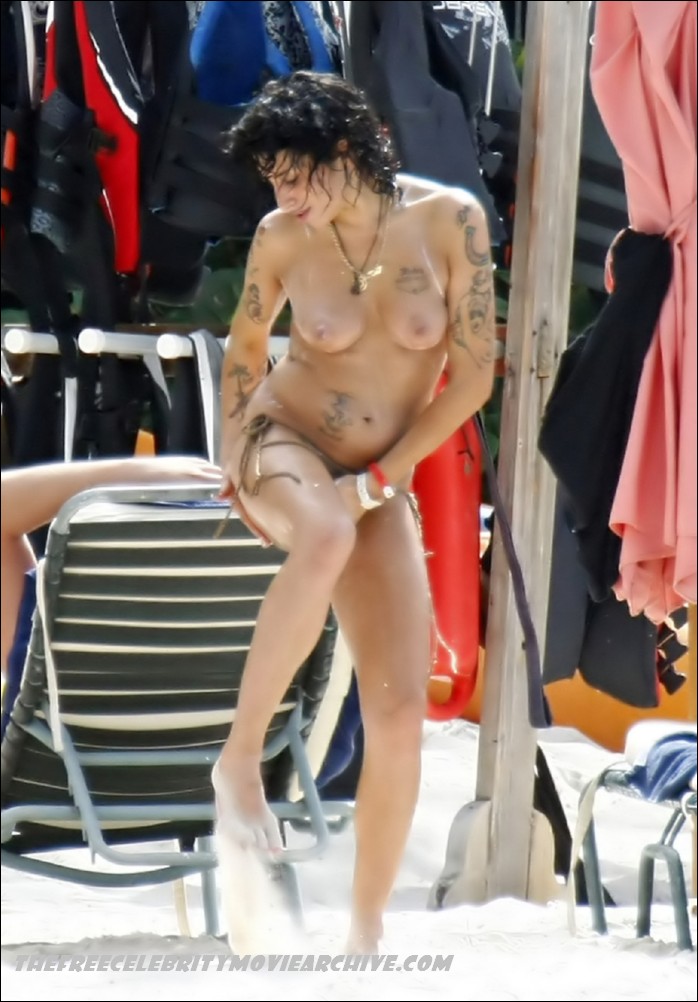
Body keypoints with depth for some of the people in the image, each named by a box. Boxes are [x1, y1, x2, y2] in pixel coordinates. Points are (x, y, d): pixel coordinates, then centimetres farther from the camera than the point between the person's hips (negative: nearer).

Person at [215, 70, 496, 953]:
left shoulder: (449, 219, -10)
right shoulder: (281, 238, -6)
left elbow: (473, 375, -8)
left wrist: (376, 481, -12)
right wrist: (230, 463, 3)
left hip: (380, 485, 1)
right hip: (282, 446, -1)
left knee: (400, 715, -12)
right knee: (326, 538, -41)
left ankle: (366, 932, 3)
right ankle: (241, 755, -27)